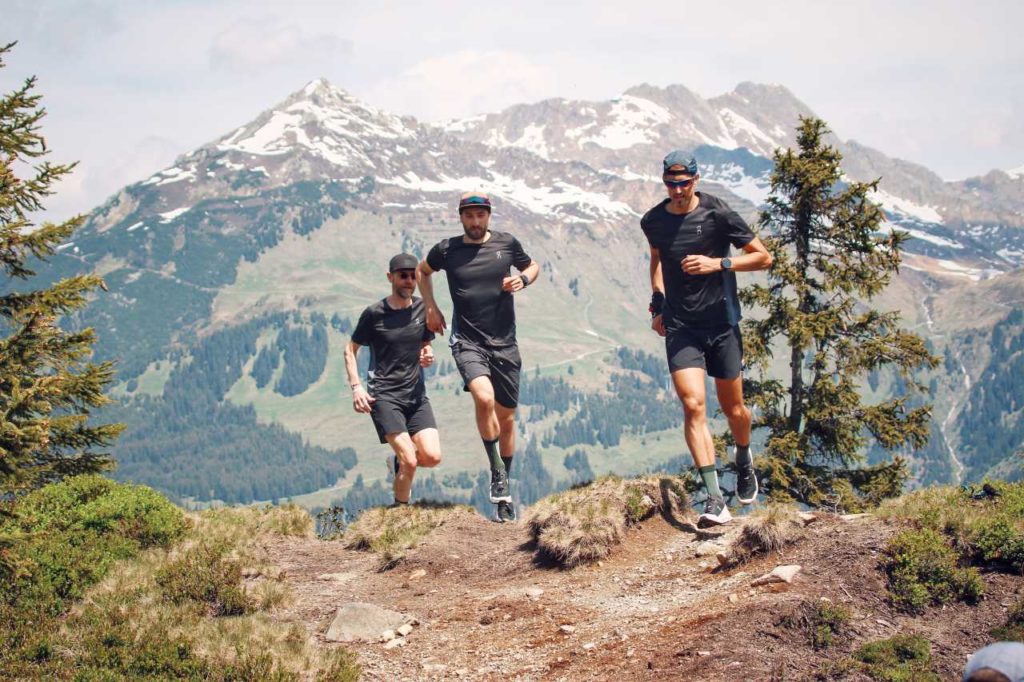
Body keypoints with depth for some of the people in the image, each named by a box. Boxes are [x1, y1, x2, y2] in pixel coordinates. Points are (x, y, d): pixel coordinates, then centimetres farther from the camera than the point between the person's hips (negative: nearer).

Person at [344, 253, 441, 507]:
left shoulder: (423, 309, 6)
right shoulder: (374, 313, -5)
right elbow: (350, 350, 4)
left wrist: (427, 357, -3)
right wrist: (356, 387, -8)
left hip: (416, 394, 4)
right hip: (383, 396, -4)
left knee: (432, 457, -10)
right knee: (410, 462, -16)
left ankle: (399, 460, 22)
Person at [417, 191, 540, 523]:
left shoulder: (507, 243, 1)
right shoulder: (446, 250, 0)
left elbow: (532, 266, 19)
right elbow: (422, 271, 21)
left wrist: (523, 279, -3)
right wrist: (431, 307, 11)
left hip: (504, 343, 2)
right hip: (467, 342, -2)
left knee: (506, 416, 9)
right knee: (484, 398, -29)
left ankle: (505, 490, 26)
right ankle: (497, 472, -12)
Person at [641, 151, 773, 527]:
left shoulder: (718, 214, -10)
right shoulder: (653, 221, 2)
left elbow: (763, 257, -5)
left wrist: (718, 263, -18)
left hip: (721, 323, -1)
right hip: (680, 327, 2)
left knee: (732, 407, 10)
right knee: (693, 406, -15)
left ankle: (744, 462, 45)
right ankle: (715, 499, -18)